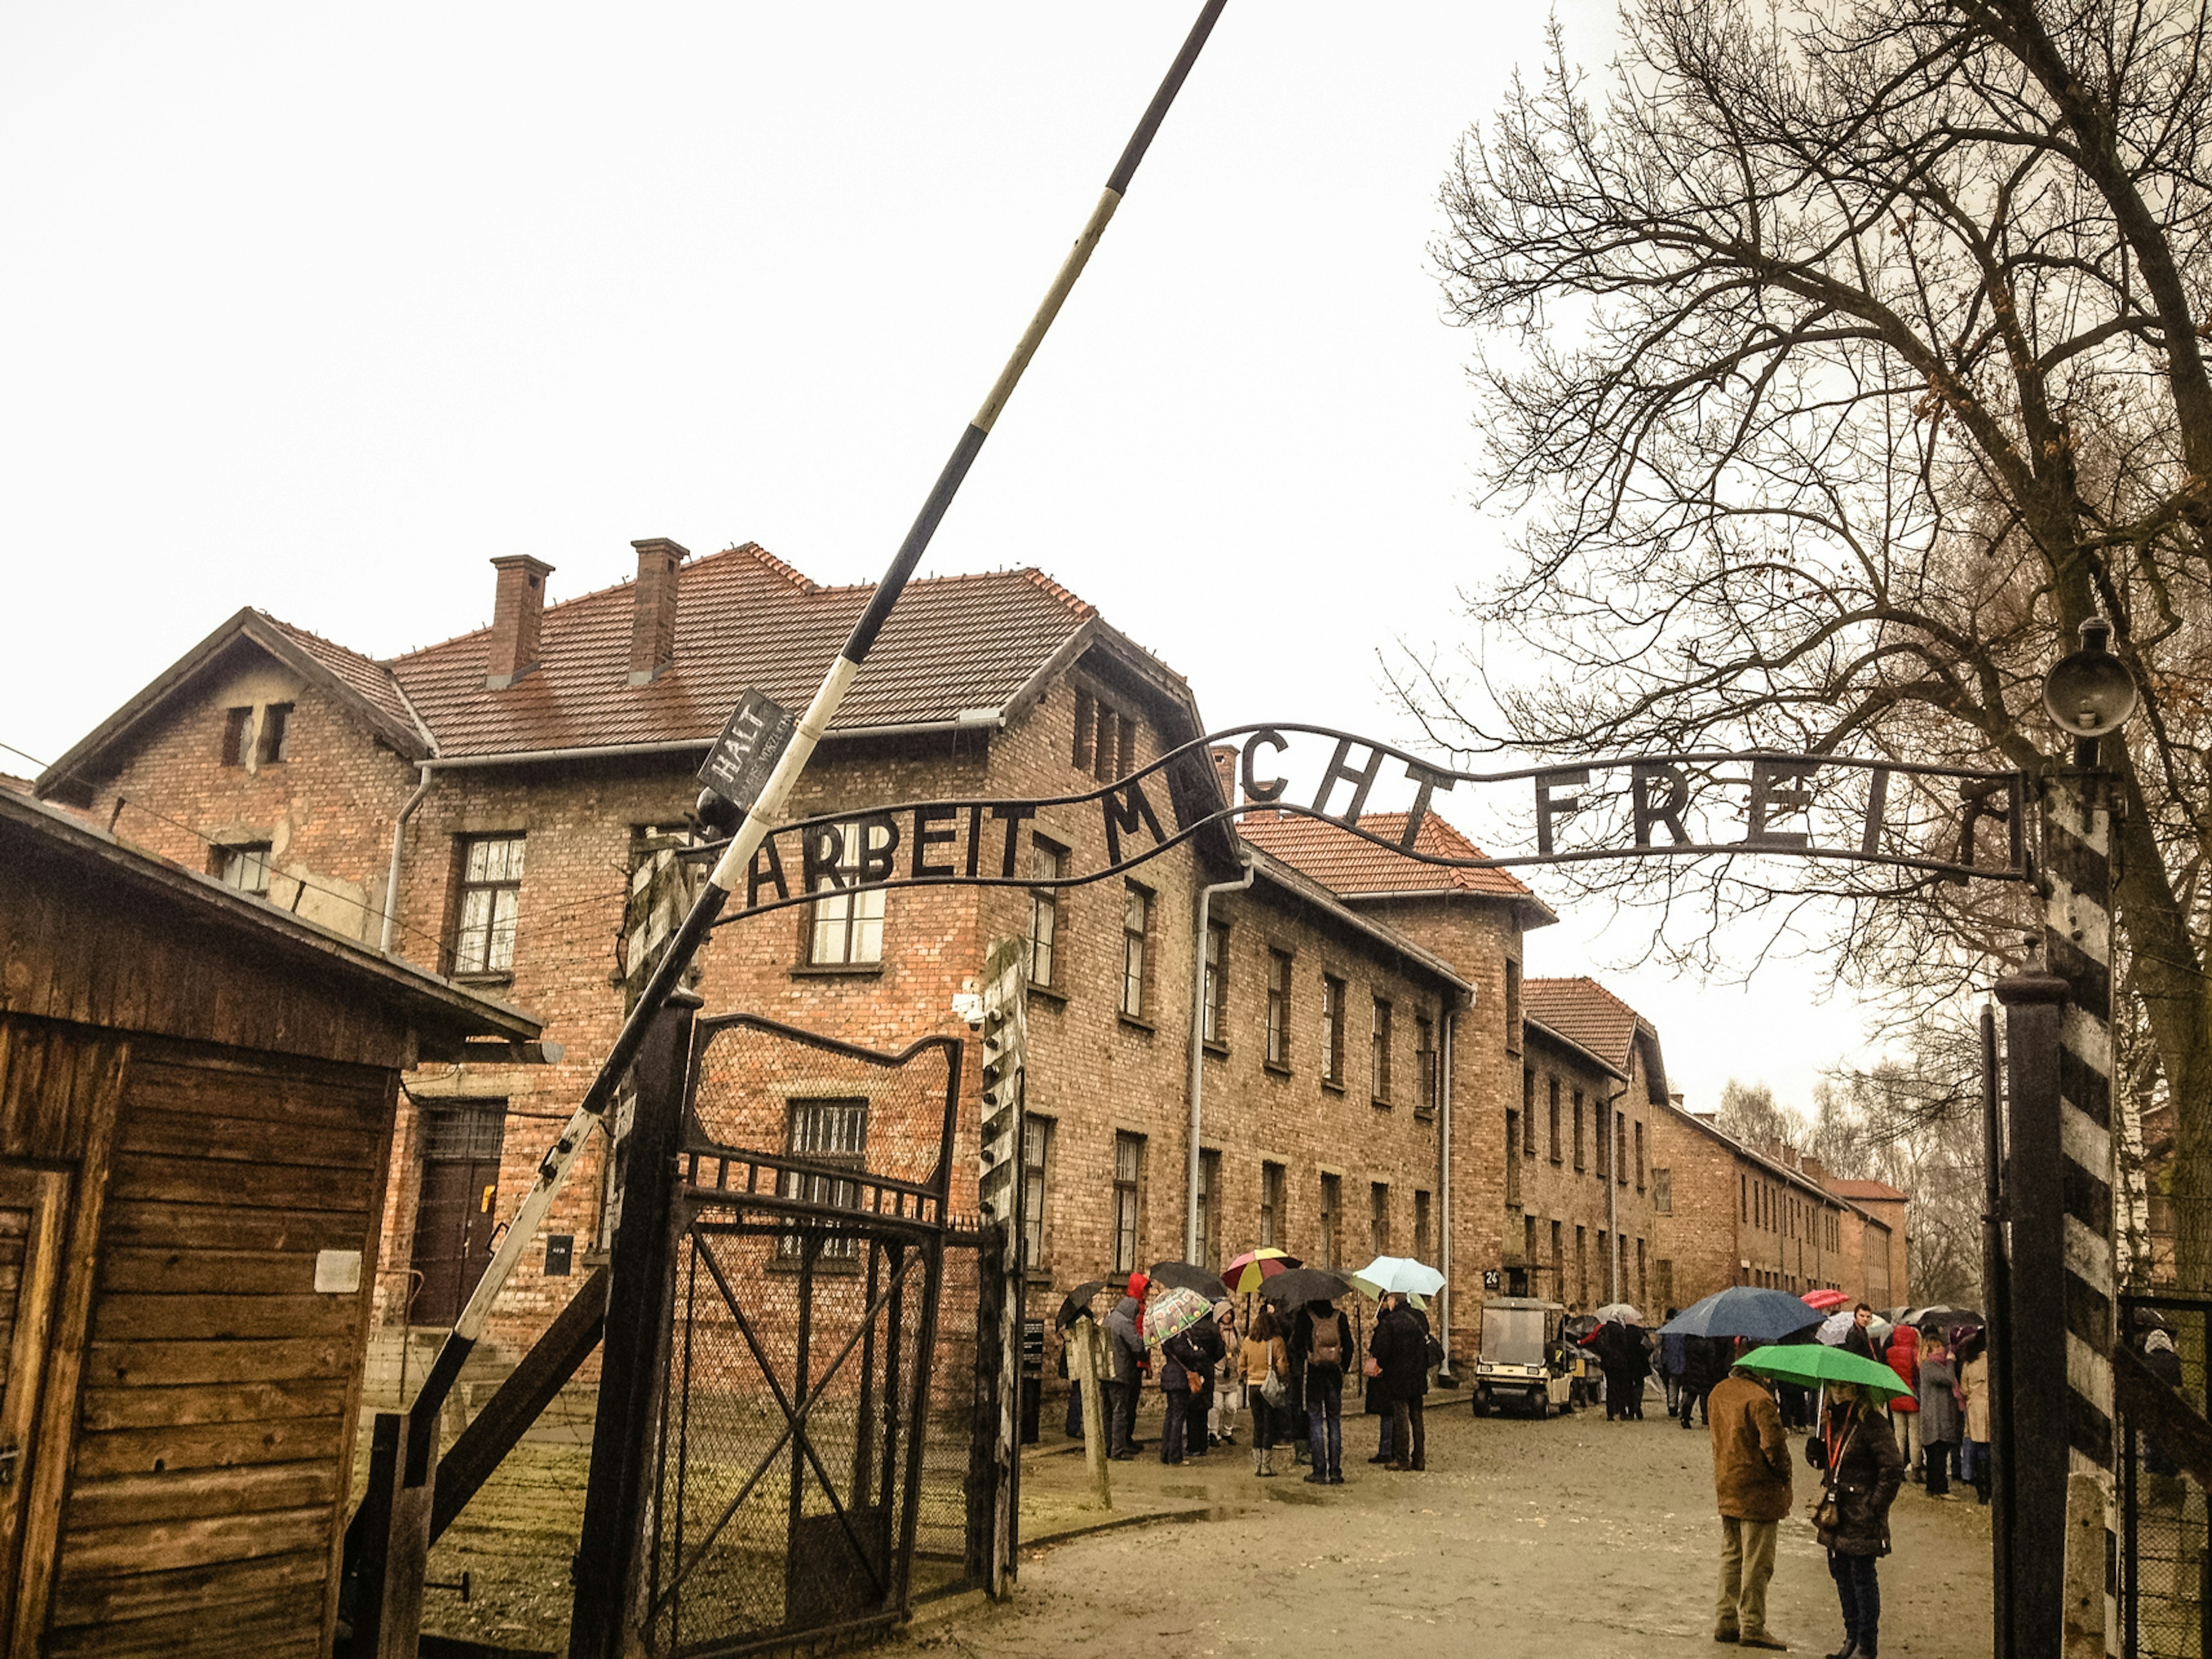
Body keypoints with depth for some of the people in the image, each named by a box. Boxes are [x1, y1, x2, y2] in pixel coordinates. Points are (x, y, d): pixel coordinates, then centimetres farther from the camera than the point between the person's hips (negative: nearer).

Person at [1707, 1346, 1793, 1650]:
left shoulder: (1718, 1393, 6)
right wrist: (1783, 1474, -6)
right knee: (1757, 1561, 2)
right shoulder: (1760, 1399, -21)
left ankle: (1725, 1621, 21)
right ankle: (1752, 1626, 8)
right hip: (1758, 1490, -8)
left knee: (1732, 1556, 16)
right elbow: (1773, 1443, -22)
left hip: (1726, 1485, 8)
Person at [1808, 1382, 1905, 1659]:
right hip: (1836, 1514, 8)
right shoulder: (1834, 1421, 9)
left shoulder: (1872, 1423, -15)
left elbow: (1893, 1469, -16)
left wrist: (1876, 1506, -16)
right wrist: (1816, 1451, -2)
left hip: (1861, 1518, -8)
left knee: (1862, 1577, 0)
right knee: (1841, 1574, 14)